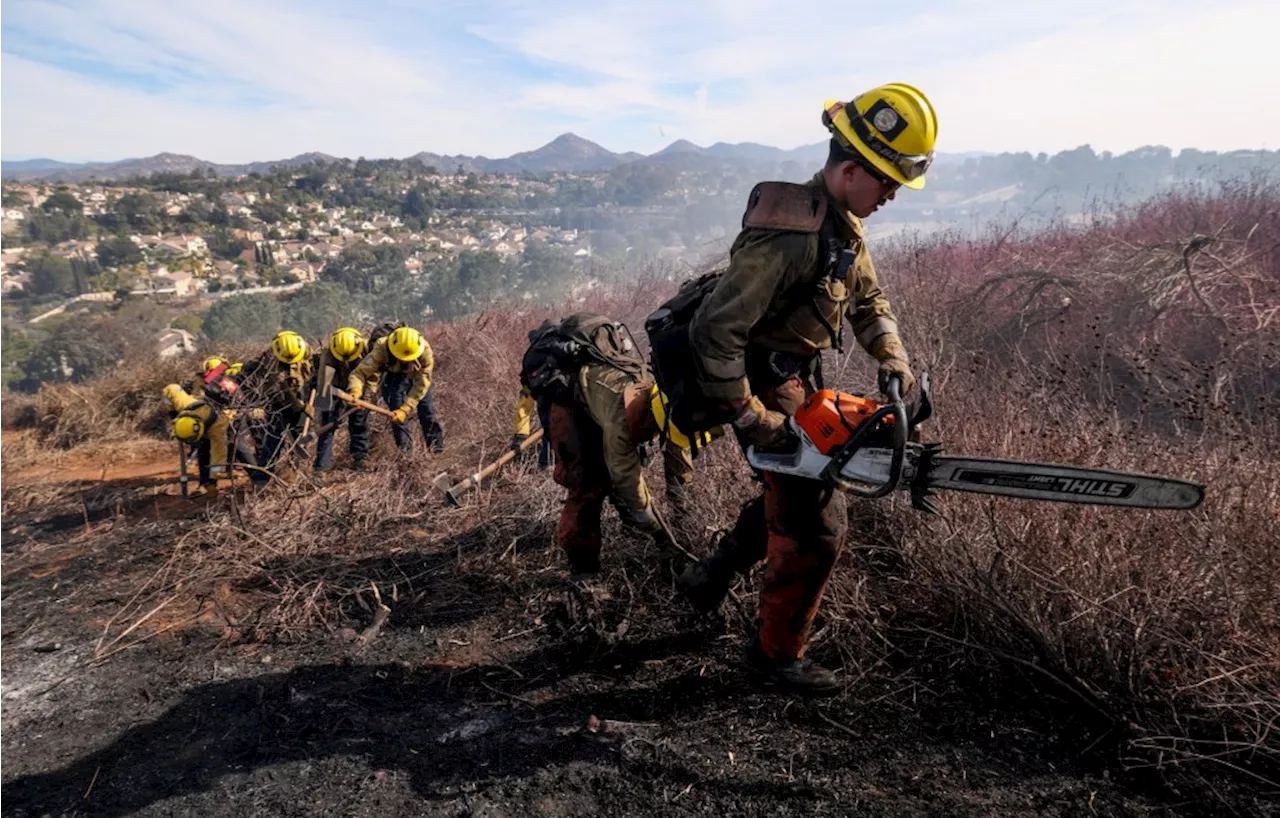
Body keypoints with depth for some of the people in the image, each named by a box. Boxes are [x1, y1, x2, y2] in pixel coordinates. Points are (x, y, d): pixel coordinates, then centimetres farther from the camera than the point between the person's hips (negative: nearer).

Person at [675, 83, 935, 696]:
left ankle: (709, 578, 43)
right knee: (818, 523, -2)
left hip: (801, 381, 10)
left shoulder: (843, 222, 4)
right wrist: (749, 419, -25)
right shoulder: (789, 233, -28)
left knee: (791, 493, 25)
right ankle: (778, 653, 18)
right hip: (770, 391, -10)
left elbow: (868, 298, 16)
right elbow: (715, 330, -31)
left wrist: (892, 357, 0)